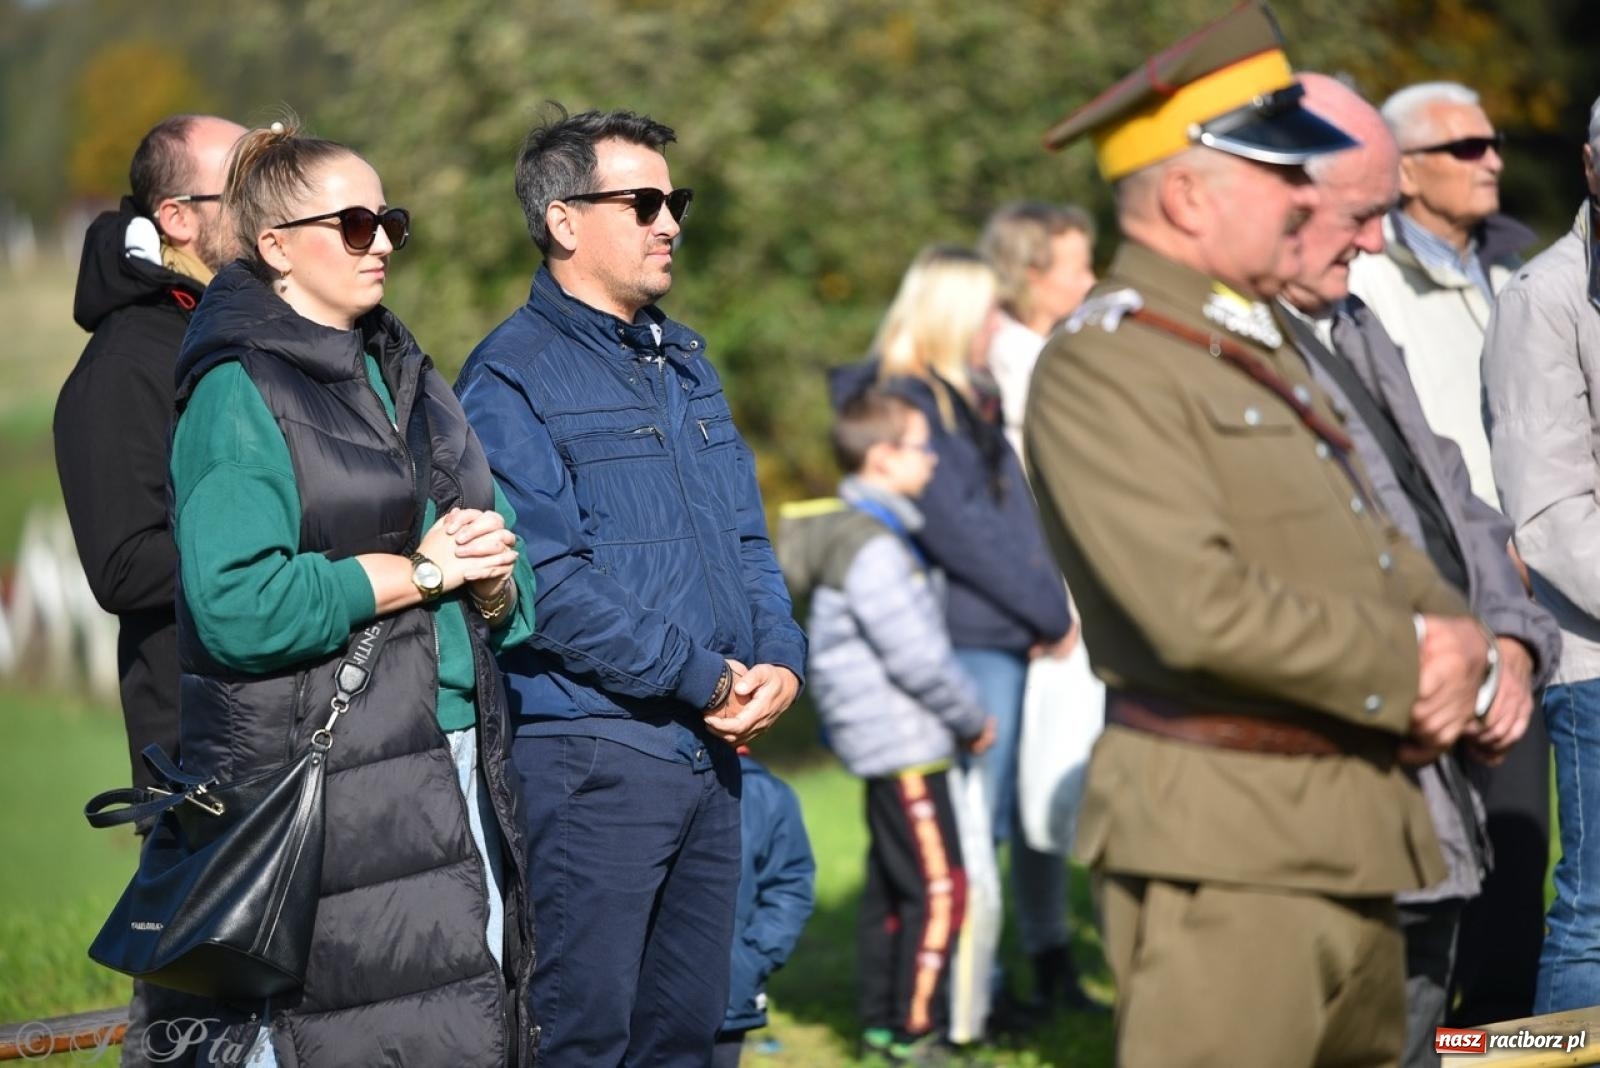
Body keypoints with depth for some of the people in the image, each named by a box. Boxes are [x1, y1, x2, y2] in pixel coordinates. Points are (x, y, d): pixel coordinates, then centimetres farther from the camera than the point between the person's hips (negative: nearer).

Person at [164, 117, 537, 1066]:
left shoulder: (404, 373, 17)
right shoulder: (239, 393, -7)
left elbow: (506, 569, 19)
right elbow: (238, 606, -20)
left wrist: (490, 576, -5)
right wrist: (418, 571, -13)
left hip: (455, 763, 8)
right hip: (320, 783, -8)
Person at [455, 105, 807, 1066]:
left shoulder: (684, 360, 17)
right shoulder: (510, 381, -8)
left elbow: (745, 536, 17)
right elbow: (550, 581, -17)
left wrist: (779, 661, -1)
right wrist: (702, 678, -15)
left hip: (710, 752, 8)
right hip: (590, 758, -8)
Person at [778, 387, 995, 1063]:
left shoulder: (865, 533, 13)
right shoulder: (874, 550, -19)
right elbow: (917, 657, -21)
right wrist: (972, 720, -8)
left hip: (887, 747, 11)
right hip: (906, 746, -11)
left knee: (890, 886, 15)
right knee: (937, 889, -7)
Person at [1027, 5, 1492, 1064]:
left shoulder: (1264, 345, 19)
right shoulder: (1104, 364, -13)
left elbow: (1375, 540, 22)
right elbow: (1202, 610, -23)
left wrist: (1455, 635, 0)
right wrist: (1406, 661, -11)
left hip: (1353, 839, 10)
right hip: (1225, 845, -10)